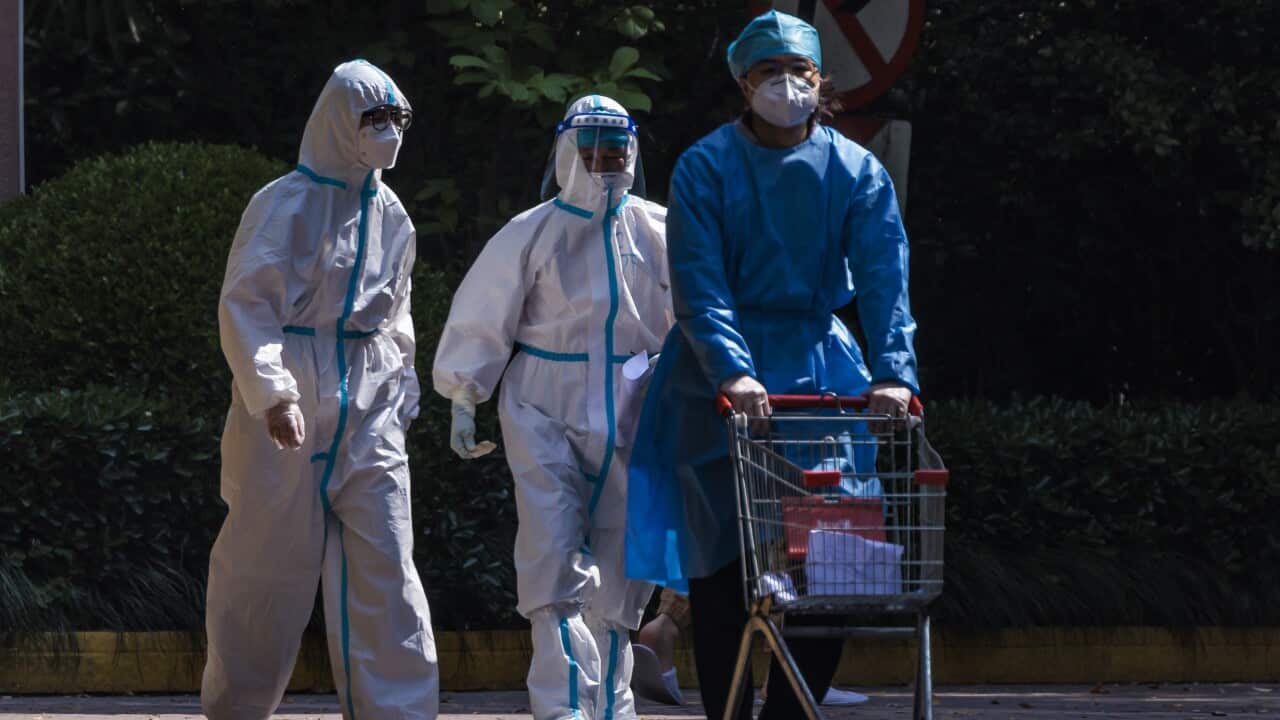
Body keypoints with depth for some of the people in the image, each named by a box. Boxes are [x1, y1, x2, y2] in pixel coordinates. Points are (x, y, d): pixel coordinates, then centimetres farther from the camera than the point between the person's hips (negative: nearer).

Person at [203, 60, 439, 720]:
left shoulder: (389, 214, 12)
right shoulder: (285, 206, -7)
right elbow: (243, 307, -12)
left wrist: (402, 384, 17)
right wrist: (272, 392, -23)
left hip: (368, 412, 5)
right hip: (288, 413, -5)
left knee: (386, 564, -5)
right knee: (268, 565, 2)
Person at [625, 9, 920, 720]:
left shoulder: (856, 172, 2)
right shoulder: (705, 168, -4)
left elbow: (884, 278, -7)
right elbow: (698, 281, -14)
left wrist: (892, 370, -23)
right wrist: (731, 369, -29)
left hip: (821, 367, 2)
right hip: (721, 379, -2)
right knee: (720, 562, -3)